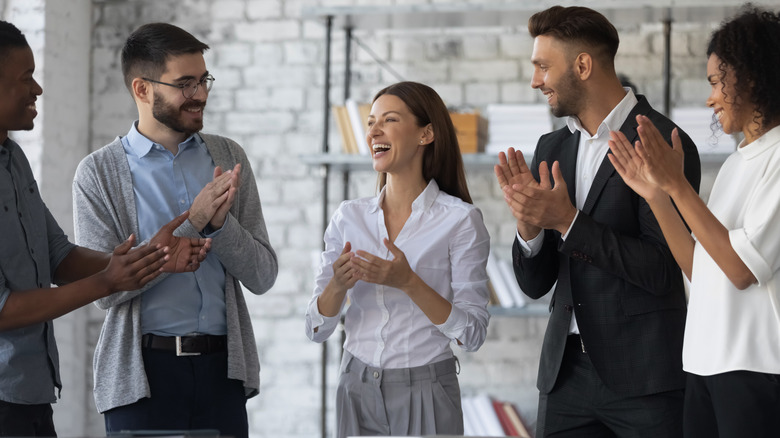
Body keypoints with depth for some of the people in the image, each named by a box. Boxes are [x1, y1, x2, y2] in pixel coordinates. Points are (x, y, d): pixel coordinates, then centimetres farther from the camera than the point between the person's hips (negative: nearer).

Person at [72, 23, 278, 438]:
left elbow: (262, 276, 7)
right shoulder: (99, 172, -2)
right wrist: (191, 223, -15)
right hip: (144, 372, -3)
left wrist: (221, 222, -12)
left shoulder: (228, 157, 9)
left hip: (223, 369, 3)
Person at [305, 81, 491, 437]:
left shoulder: (460, 219, -8)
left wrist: (408, 283, -23)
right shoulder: (349, 217, 4)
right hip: (357, 389, 4)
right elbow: (317, 328, 4)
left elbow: (472, 334, -12)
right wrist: (338, 285, -16)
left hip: (424, 393, -4)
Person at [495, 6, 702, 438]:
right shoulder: (552, 148, 12)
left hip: (645, 373, -6)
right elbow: (535, 284, 12)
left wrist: (568, 221, -18)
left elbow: (662, 271, -15)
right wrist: (529, 227, -8)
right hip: (567, 369, 6)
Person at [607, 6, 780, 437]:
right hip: (706, 365, 8)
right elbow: (699, 268, 14)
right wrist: (656, 195, 5)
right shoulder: (736, 163, 17)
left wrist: (677, 185, -14)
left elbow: (743, 268, -17)